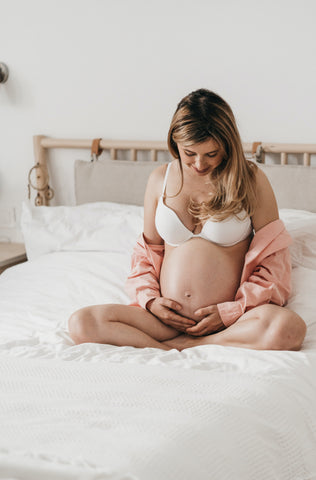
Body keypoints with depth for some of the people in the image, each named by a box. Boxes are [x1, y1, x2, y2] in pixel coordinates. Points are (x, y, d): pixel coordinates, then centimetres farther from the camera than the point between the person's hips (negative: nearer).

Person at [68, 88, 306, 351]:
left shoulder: (250, 179, 1)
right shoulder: (160, 179, 10)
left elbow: (274, 259, 1)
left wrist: (231, 312, -10)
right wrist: (149, 300, 0)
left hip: (231, 320, -2)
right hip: (167, 316, 2)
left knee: (289, 327, -36)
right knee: (81, 323, -21)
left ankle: (183, 346, -19)